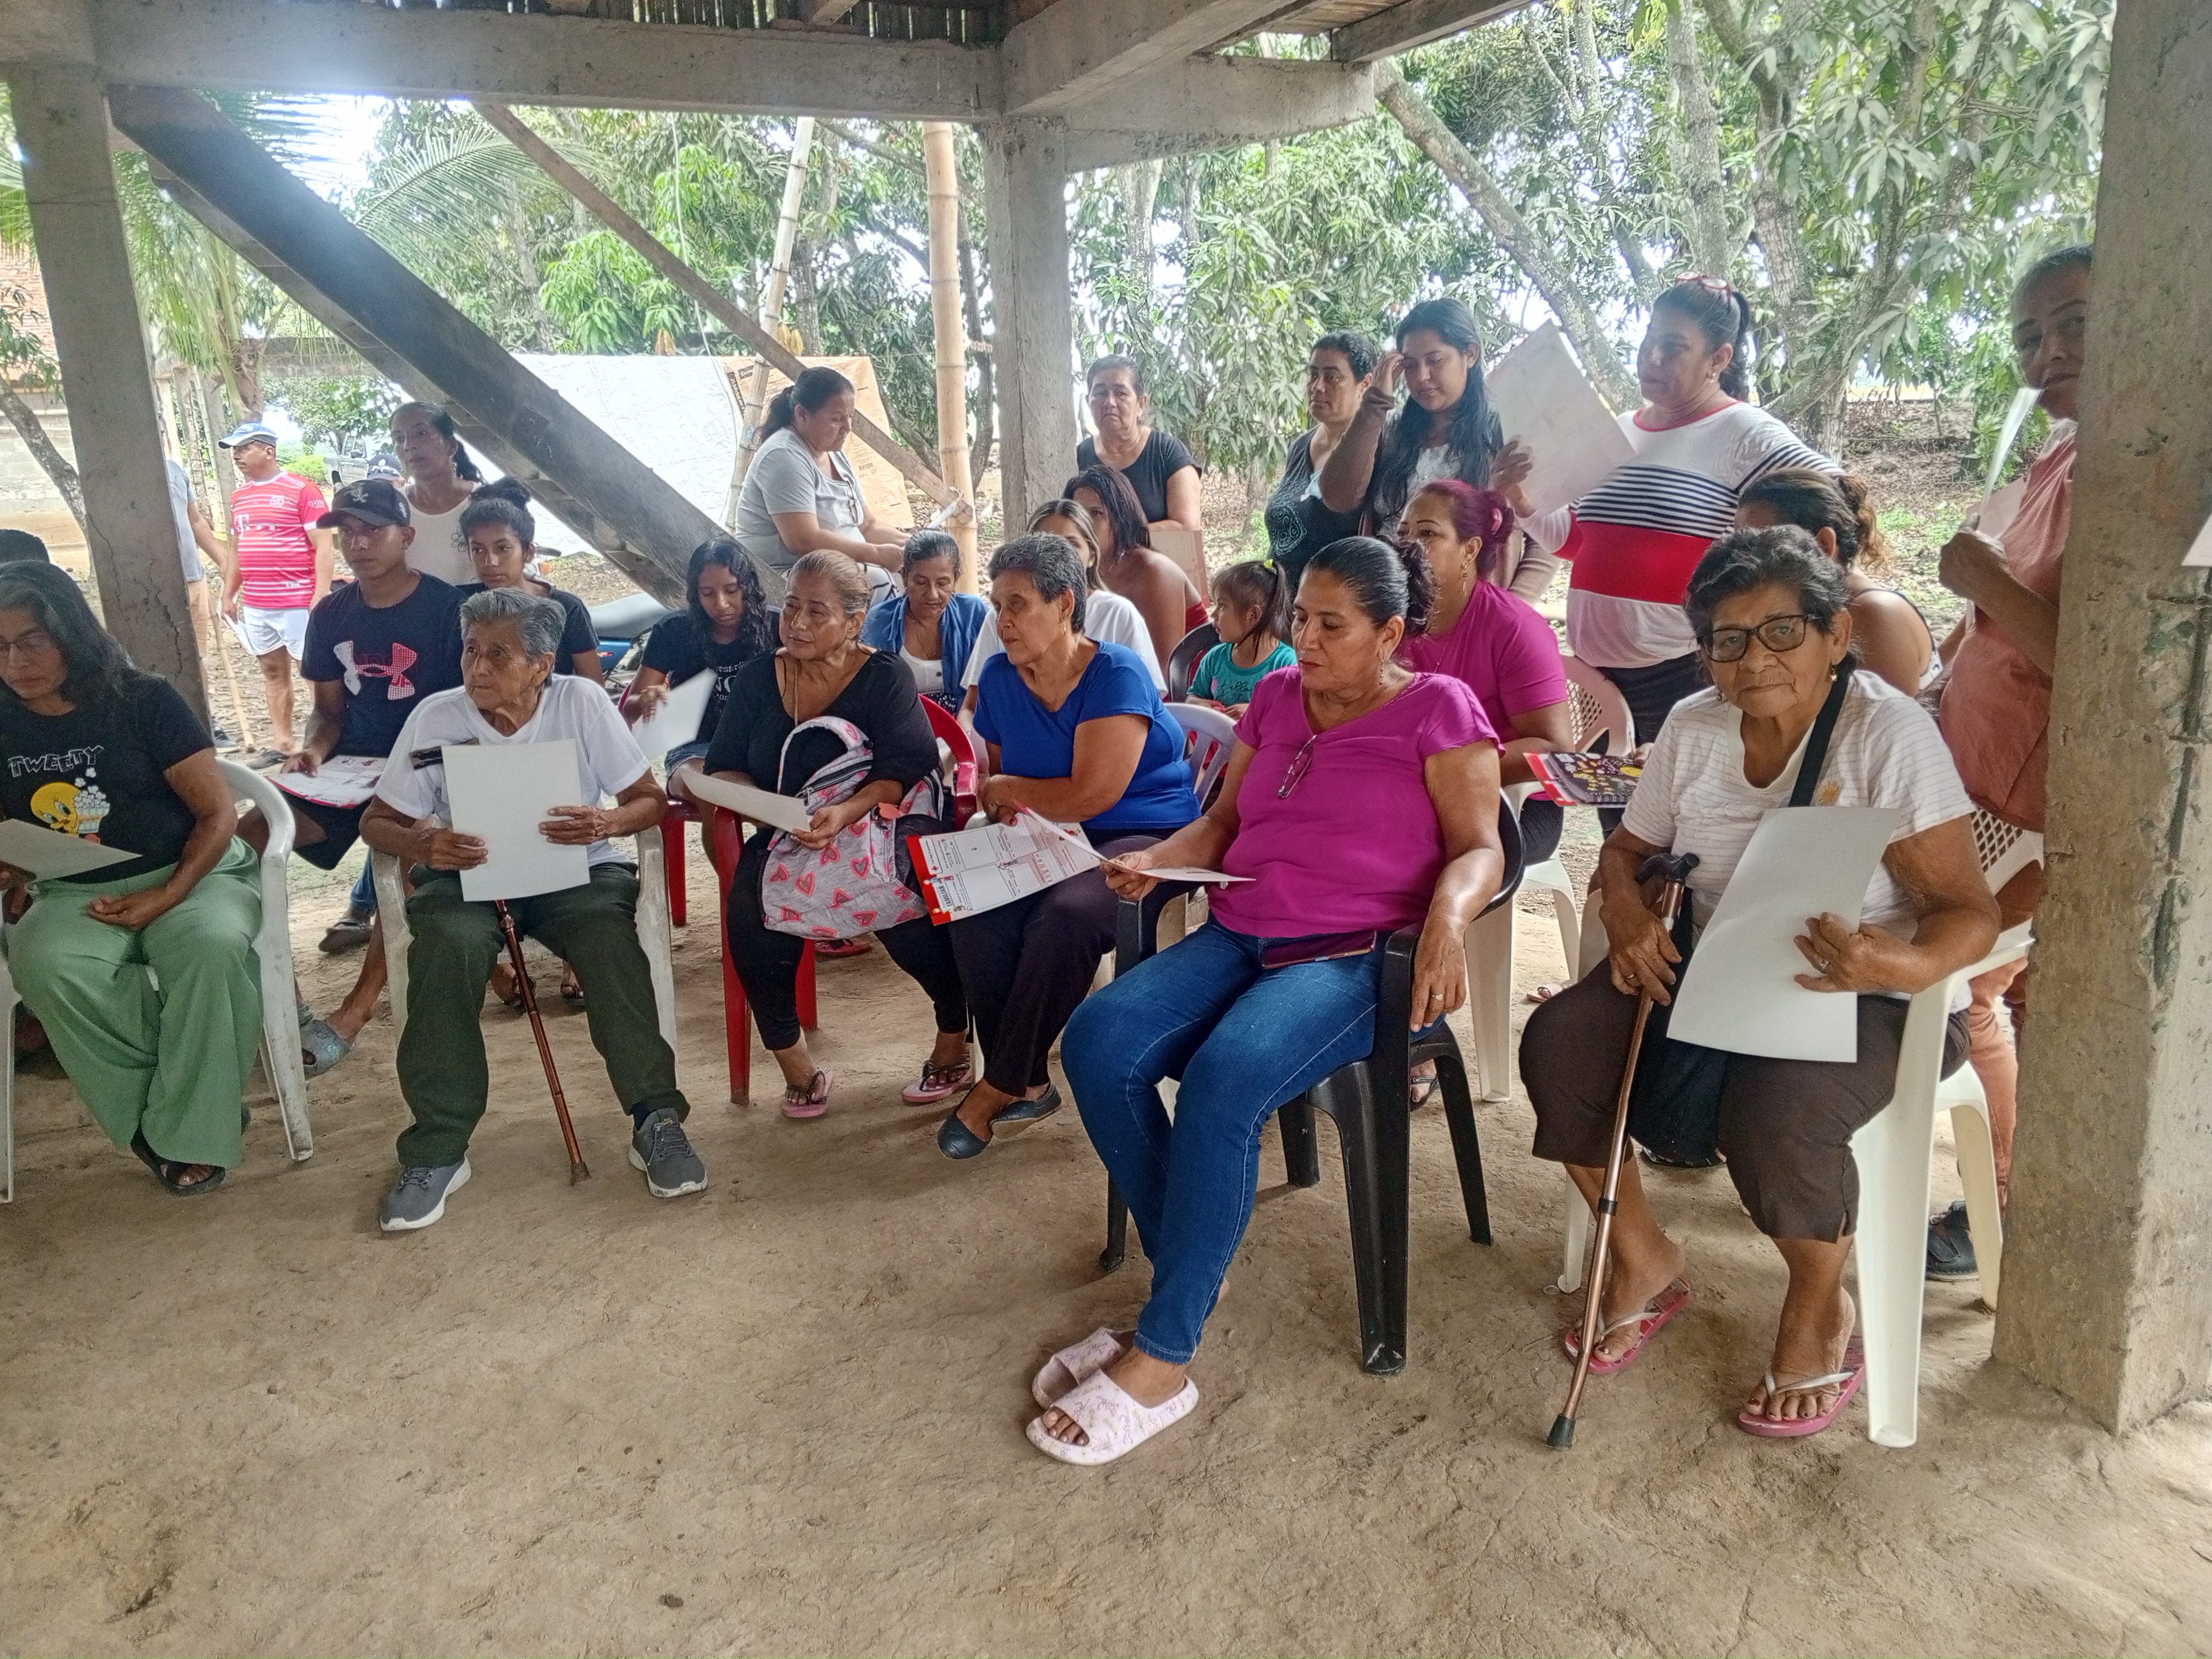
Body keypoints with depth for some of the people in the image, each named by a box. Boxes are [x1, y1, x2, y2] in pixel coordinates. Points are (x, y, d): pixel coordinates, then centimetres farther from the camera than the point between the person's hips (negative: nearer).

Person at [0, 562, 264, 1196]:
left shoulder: (145, 701, -6)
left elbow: (219, 813, -7)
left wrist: (166, 897, -19)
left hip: (192, 873, -3)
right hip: (74, 895, 3)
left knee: (212, 947, -36)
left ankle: (187, 1131, -18)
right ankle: (181, 1106, -15)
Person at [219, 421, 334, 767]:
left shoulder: (301, 490, -8)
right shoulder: (239, 495, 14)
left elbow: (323, 547, -11)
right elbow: (236, 548, 22)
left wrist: (320, 598, -17)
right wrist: (228, 594, 18)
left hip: (298, 603, -7)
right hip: (254, 606, 7)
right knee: (272, 671, 12)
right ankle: (281, 743, 20)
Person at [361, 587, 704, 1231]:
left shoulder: (582, 701, -8)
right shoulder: (435, 716, -5)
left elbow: (651, 799, -5)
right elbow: (376, 820, 1)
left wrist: (608, 822, -28)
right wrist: (420, 844, -23)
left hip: (576, 869, -1)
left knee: (609, 937, -33)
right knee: (447, 947, -32)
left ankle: (657, 1119, -19)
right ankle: (437, 1150, -19)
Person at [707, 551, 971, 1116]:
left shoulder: (884, 677, -2)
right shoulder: (757, 677, 10)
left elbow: (906, 771, -13)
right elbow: (724, 767, 8)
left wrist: (846, 814, -31)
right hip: (783, 838, 3)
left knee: (899, 909, -31)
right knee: (752, 908, -27)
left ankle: (954, 1038, -3)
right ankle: (797, 1065, -10)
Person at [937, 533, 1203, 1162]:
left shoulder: (1116, 675, -13)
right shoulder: (1000, 676, 7)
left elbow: (1091, 793, -20)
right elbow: (993, 775, 17)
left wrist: (1009, 790, -5)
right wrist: (1014, 807, -7)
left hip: (1145, 836, -6)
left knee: (1067, 915, -35)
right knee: (974, 906, -24)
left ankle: (1002, 1086, -14)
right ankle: (1028, 1085, -9)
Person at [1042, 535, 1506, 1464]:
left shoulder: (1438, 709, 3)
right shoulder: (1275, 697, 19)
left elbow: (1479, 849, -3)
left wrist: (1448, 919, -25)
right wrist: (1156, 861, 1)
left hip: (1358, 955, -6)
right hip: (1238, 939, 6)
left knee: (1225, 1077, -34)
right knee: (1096, 1043, -22)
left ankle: (1162, 1360, -23)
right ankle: (1185, 1274, -8)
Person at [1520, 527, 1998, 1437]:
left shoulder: (1890, 733, -14)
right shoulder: (1692, 727, 2)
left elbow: (1969, 910, -17)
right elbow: (1627, 851, 11)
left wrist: (1906, 966, -40)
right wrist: (1629, 918, -12)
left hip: (1857, 997, -5)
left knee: (1775, 1111, -34)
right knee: (1557, 1044, -17)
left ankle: (1822, 1313, 0)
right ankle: (1644, 1259, 8)